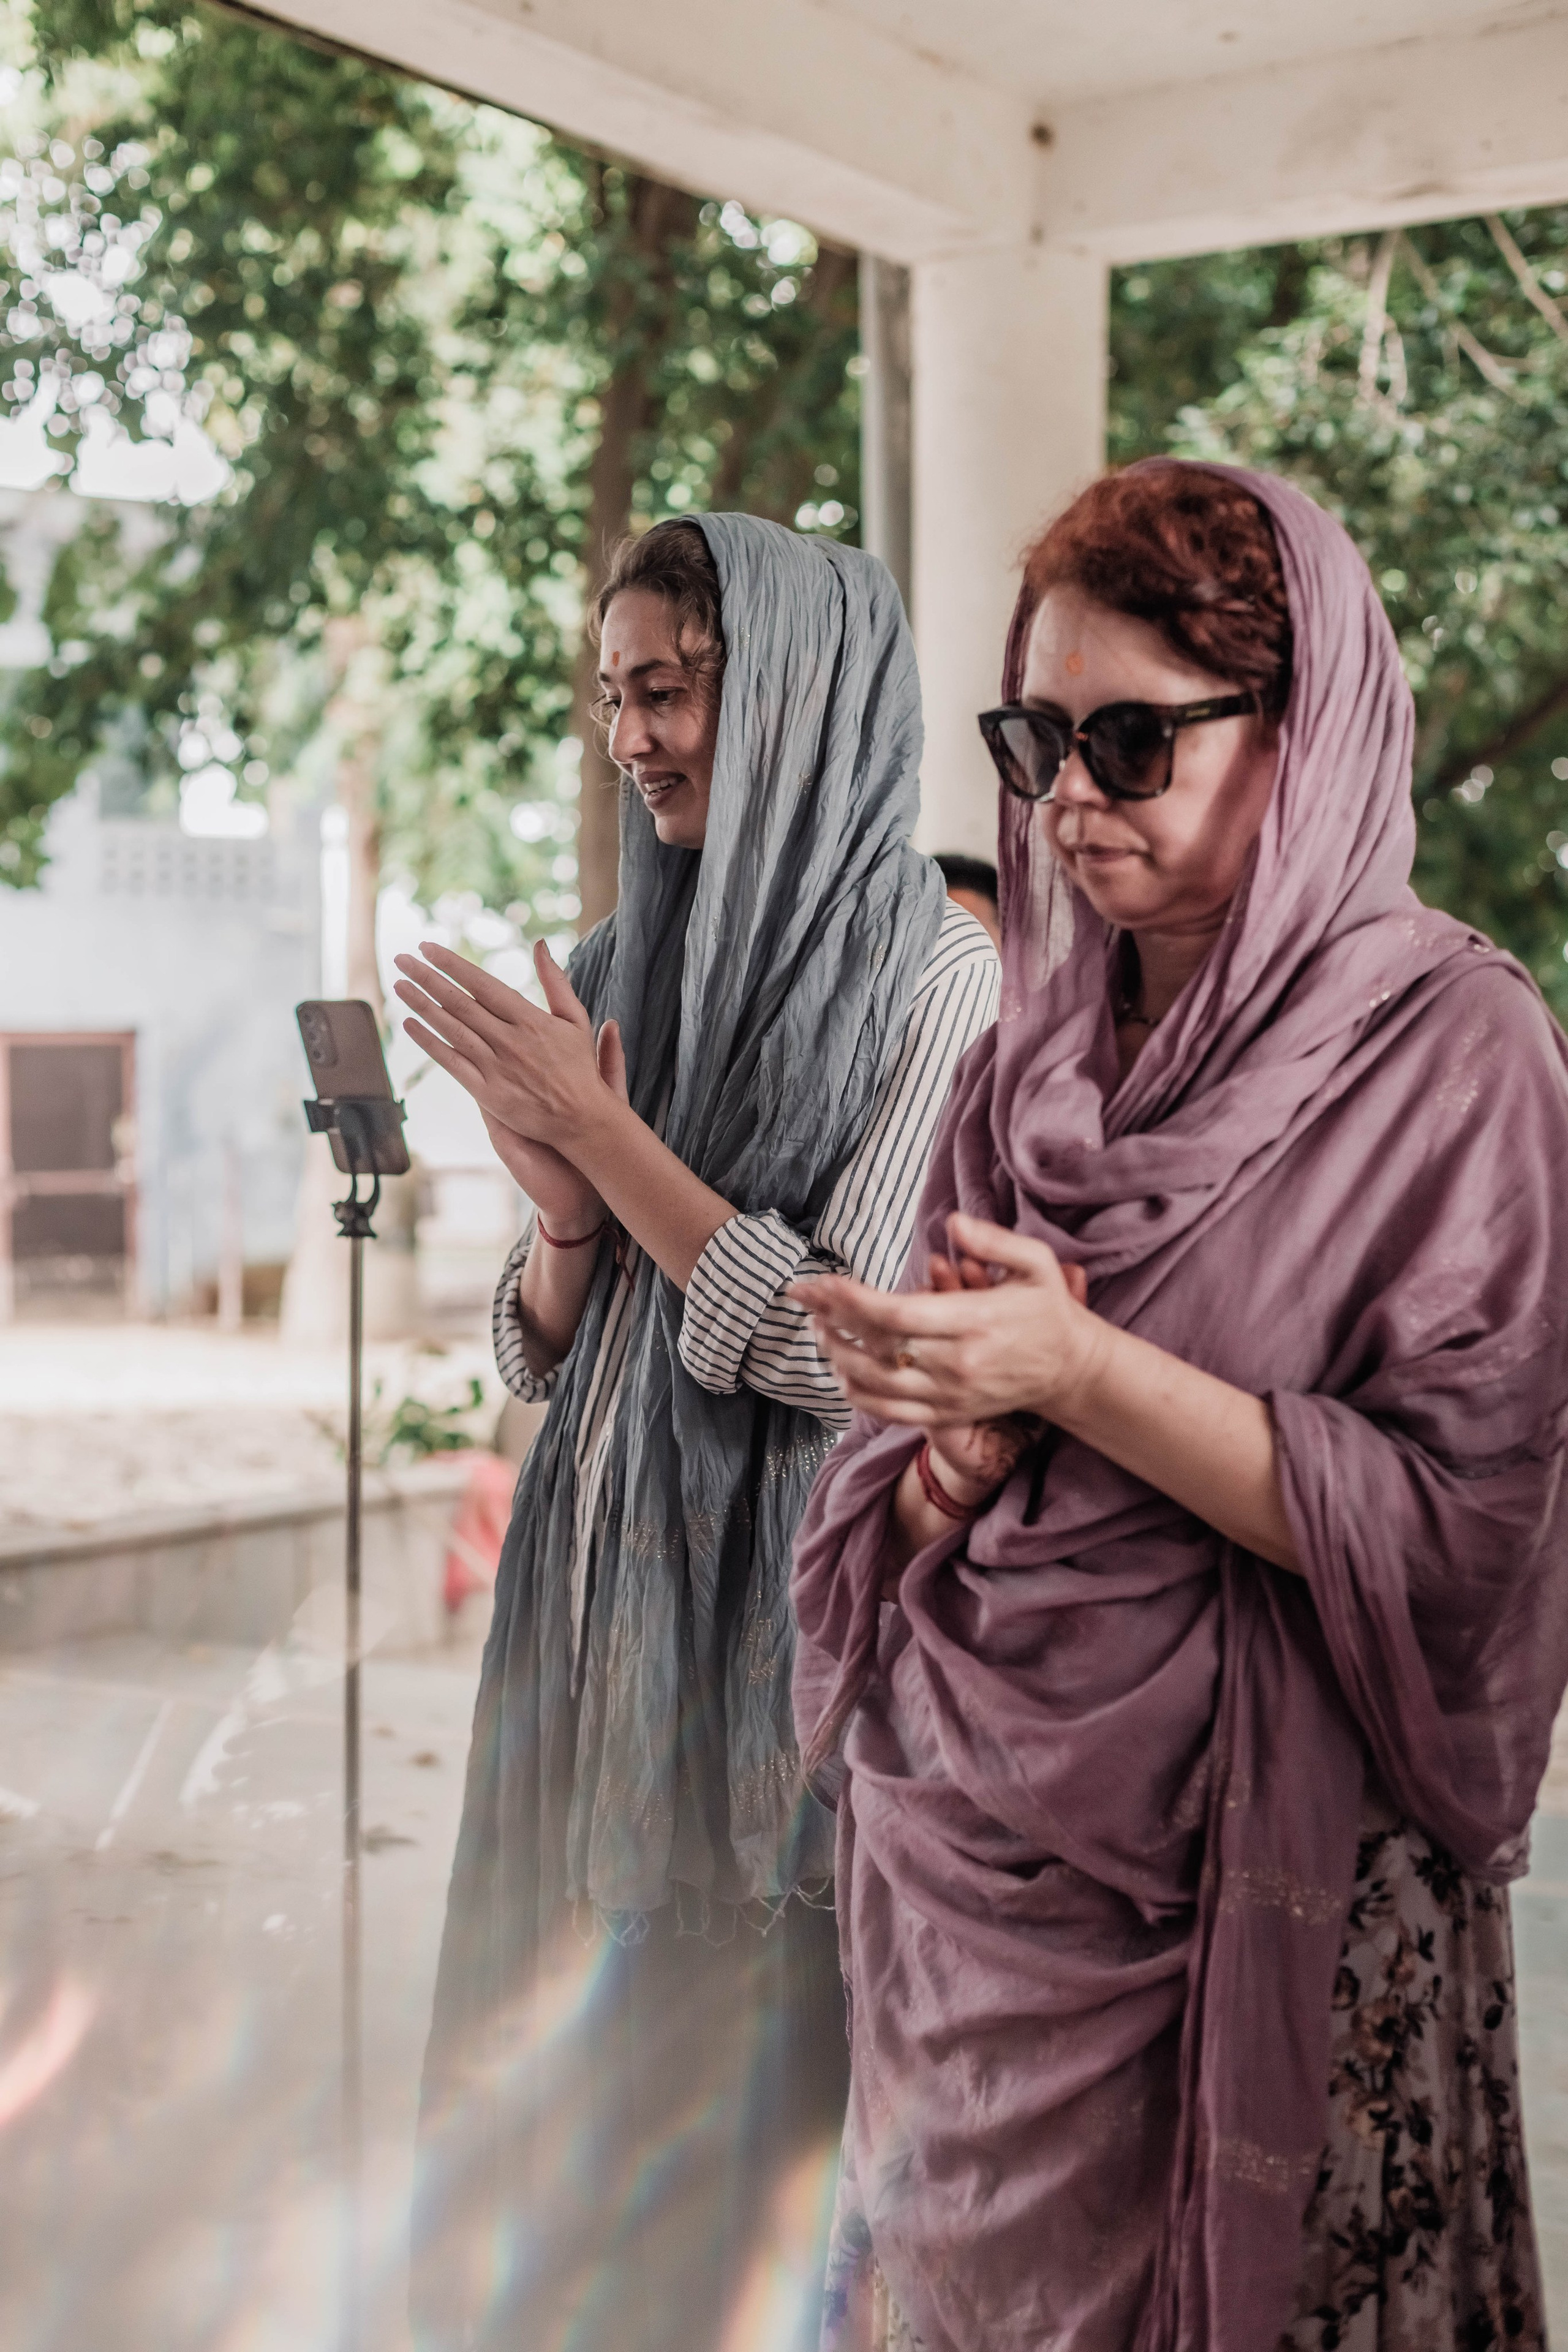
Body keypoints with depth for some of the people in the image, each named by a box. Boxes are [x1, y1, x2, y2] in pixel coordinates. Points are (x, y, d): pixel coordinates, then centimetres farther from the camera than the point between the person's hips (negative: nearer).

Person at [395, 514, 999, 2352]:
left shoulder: (932, 977, -10)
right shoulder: (624, 973, 9)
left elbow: (853, 1355, -18)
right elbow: (547, 1357, 11)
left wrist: (605, 1127, -15)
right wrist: (562, 1204, -10)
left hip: (785, 1620, -6)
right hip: (598, 1606, 6)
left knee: (748, 2101, 5)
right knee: (547, 2095, 14)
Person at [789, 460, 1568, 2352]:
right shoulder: (1032, 1060, 6)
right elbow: (905, 1514, 8)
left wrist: (1087, 1377, -22)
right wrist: (971, 1437, -14)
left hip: (1256, 1884, -5)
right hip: (969, 1846, 5)